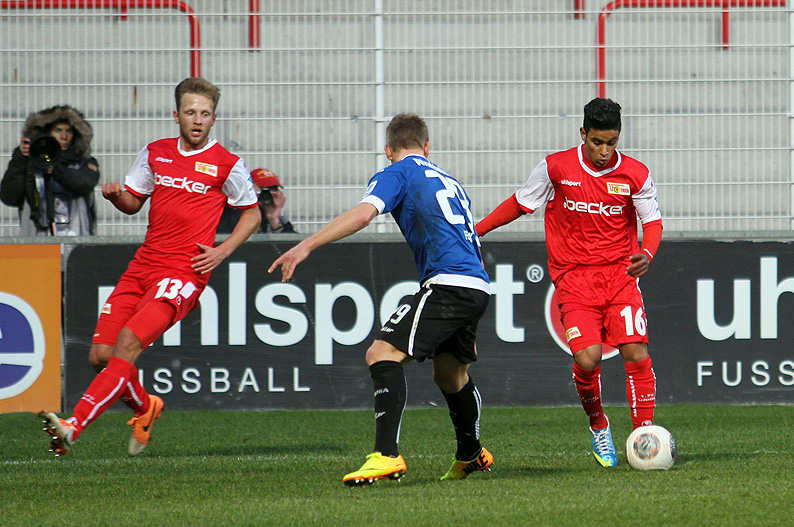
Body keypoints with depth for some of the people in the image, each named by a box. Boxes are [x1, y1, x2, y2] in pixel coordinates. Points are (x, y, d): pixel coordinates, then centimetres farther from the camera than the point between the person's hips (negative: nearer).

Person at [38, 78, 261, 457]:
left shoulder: (226, 164, 0)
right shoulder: (154, 154, 12)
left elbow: (252, 213, 12)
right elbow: (133, 203, 22)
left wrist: (222, 251, -2)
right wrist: (115, 196, -1)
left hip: (184, 273, -5)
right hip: (142, 266, 5)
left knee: (127, 342, -23)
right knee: (100, 355, -3)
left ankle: (73, 427, -31)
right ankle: (145, 407, 27)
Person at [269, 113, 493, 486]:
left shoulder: (397, 174, 4)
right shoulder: (449, 181, 29)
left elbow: (363, 213, -15)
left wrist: (306, 246, -19)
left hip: (447, 283, -8)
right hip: (477, 287, 8)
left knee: (383, 353, -15)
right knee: (449, 374, 28)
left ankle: (386, 455, -29)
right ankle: (471, 456, 47)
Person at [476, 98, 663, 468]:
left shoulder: (635, 174, -1)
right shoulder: (556, 168, -2)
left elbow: (652, 221, 2)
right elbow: (520, 202, 11)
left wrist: (646, 254, -19)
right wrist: (475, 230, 12)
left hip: (620, 273, 1)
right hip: (574, 277, -1)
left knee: (636, 352, -14)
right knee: (587, 359, -17)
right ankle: (598, 426, 10)